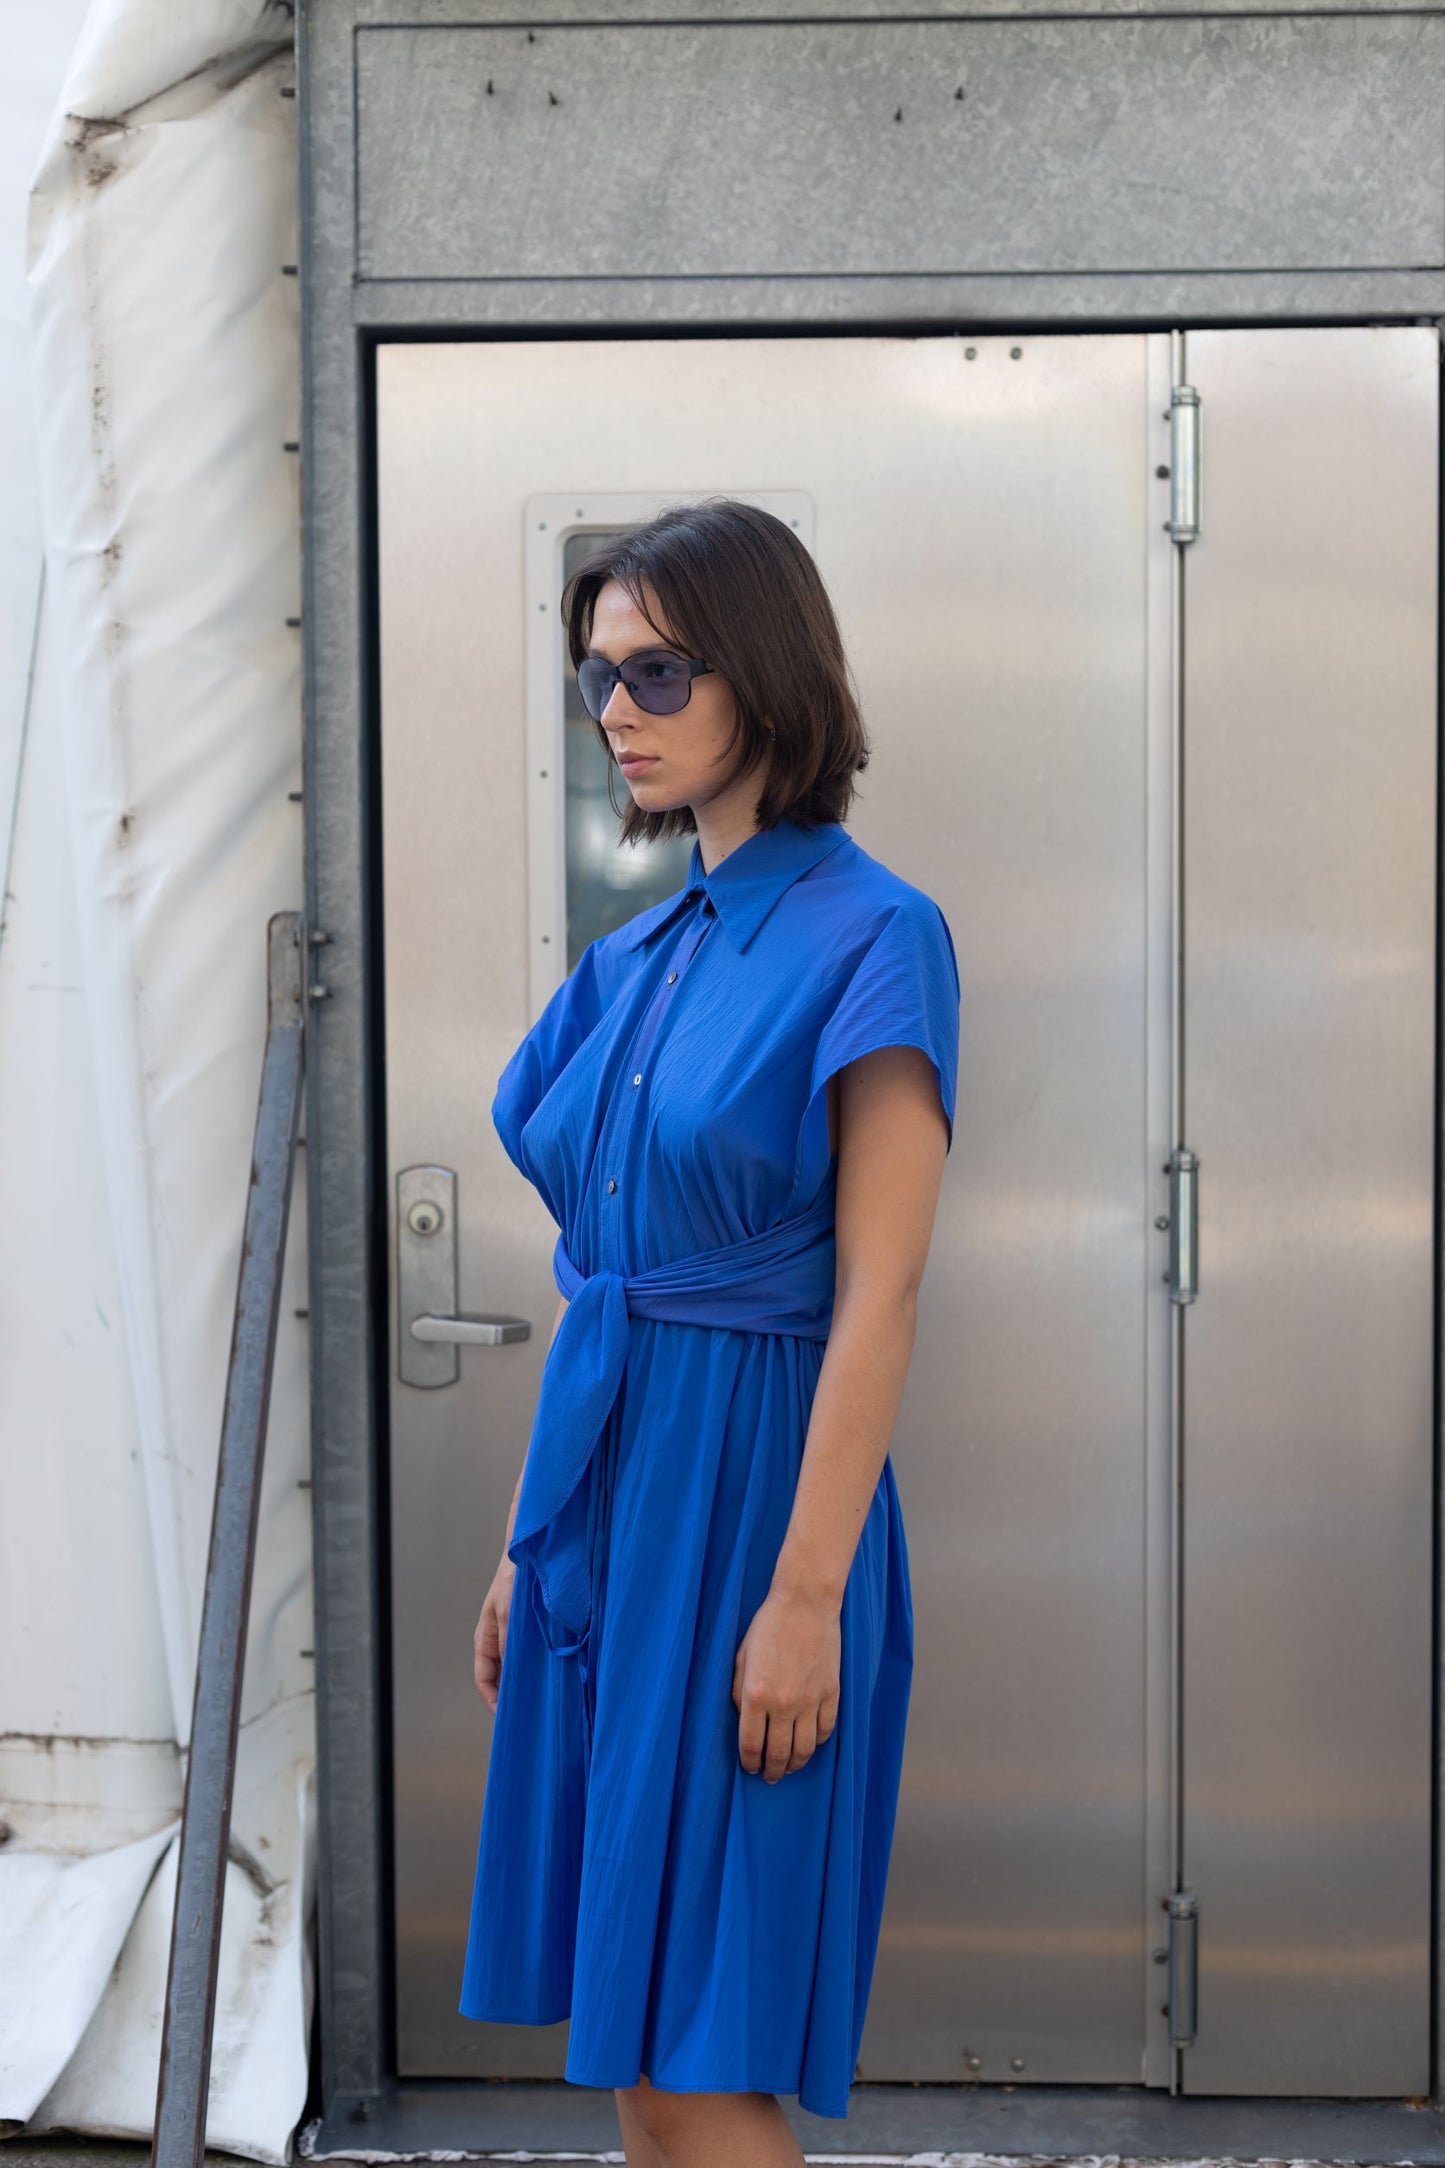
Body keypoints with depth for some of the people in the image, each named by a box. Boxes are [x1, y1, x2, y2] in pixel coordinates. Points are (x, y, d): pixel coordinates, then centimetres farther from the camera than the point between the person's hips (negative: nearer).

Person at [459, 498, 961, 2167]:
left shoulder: (873, 939, -11)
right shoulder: (638, 960, 12)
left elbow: (879, 1295, -15)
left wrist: (806, 1597, -18)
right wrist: (531, 1537, 15)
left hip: (747, 1488, -8)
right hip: (602, 1484, 8)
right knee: (621, 2033, 14)